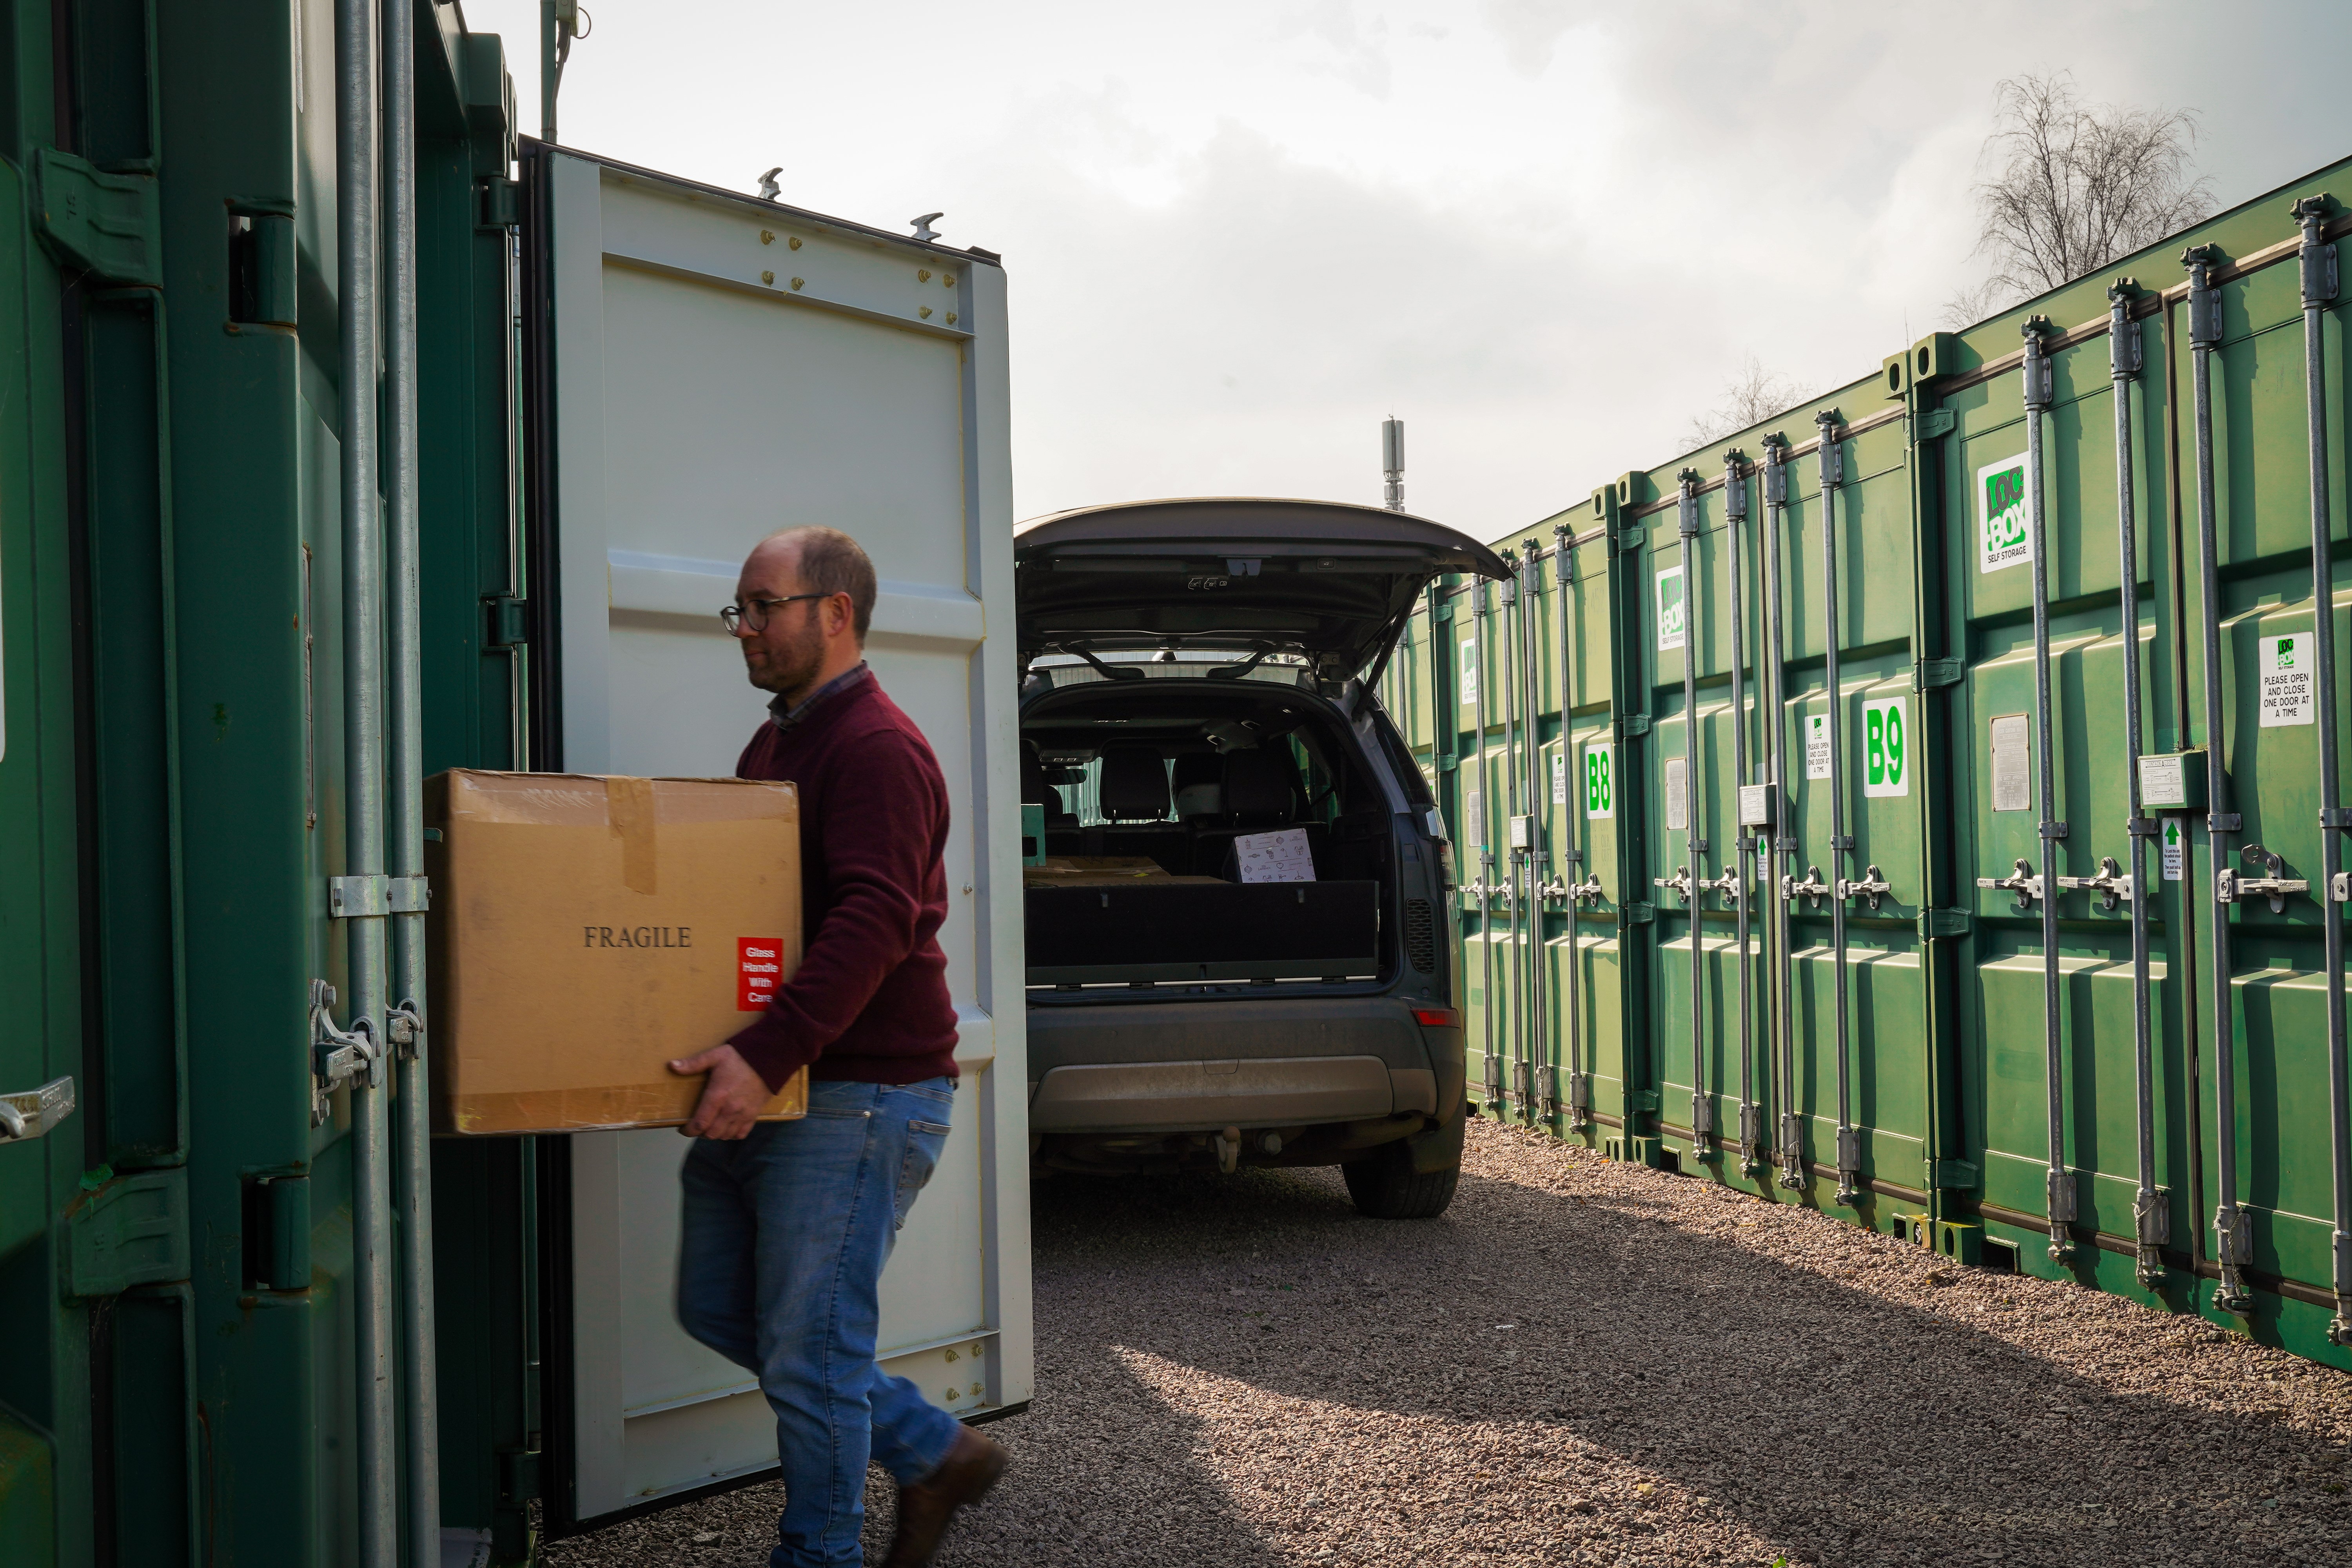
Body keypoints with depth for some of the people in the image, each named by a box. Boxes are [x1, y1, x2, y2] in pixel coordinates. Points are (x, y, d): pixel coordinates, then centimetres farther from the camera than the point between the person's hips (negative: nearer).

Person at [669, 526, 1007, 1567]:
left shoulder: (878, 750, -16)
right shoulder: (774, 746, 17)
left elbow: (873, 921, -28)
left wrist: (767, 1054, -36)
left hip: (860, 1098, -11)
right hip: (762, 1089, 11)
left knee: (807, 1353, -3)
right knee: (716, 1309, 16)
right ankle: (935, 1454, 26)